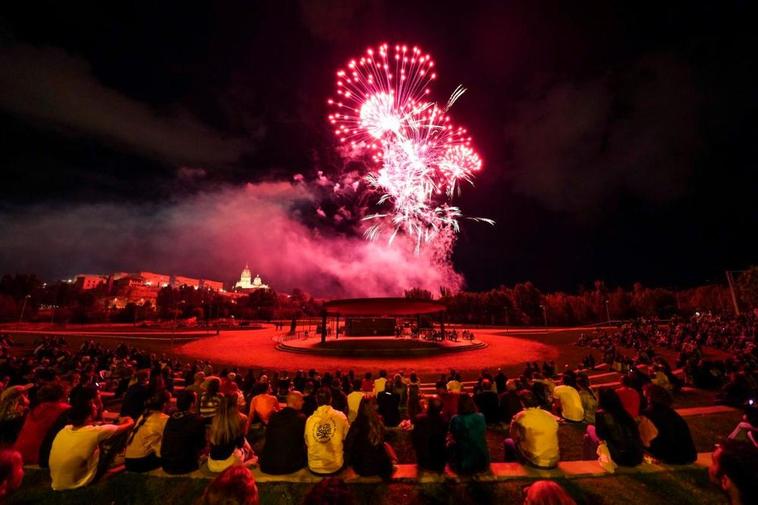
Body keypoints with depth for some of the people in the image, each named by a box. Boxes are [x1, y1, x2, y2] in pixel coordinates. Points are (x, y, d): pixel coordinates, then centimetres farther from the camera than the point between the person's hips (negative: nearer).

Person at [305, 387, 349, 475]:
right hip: (335, 467, -2)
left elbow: (307, 442, 6)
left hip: (314, 468, 2)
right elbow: (346, 438, 0)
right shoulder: (341, 416, -12)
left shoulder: (309, 419, -8)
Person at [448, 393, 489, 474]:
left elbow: (454, 438, 3)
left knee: (452, 445, 20)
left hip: (464, 465, -3)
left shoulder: (455, 419, -15)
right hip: (483, 463, 4)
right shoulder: (481, 417, -4)